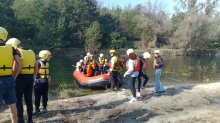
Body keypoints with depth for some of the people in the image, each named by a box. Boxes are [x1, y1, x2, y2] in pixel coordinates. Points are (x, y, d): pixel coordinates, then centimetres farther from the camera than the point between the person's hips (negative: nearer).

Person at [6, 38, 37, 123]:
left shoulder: (17, 52, -7)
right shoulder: (31, 52, 13)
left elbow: (17, 66, -19)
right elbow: (36, 67, 17)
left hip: (21, 78, -6)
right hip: (30, 77, 7)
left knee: (18, 100, 4)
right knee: (29, 99, 14)